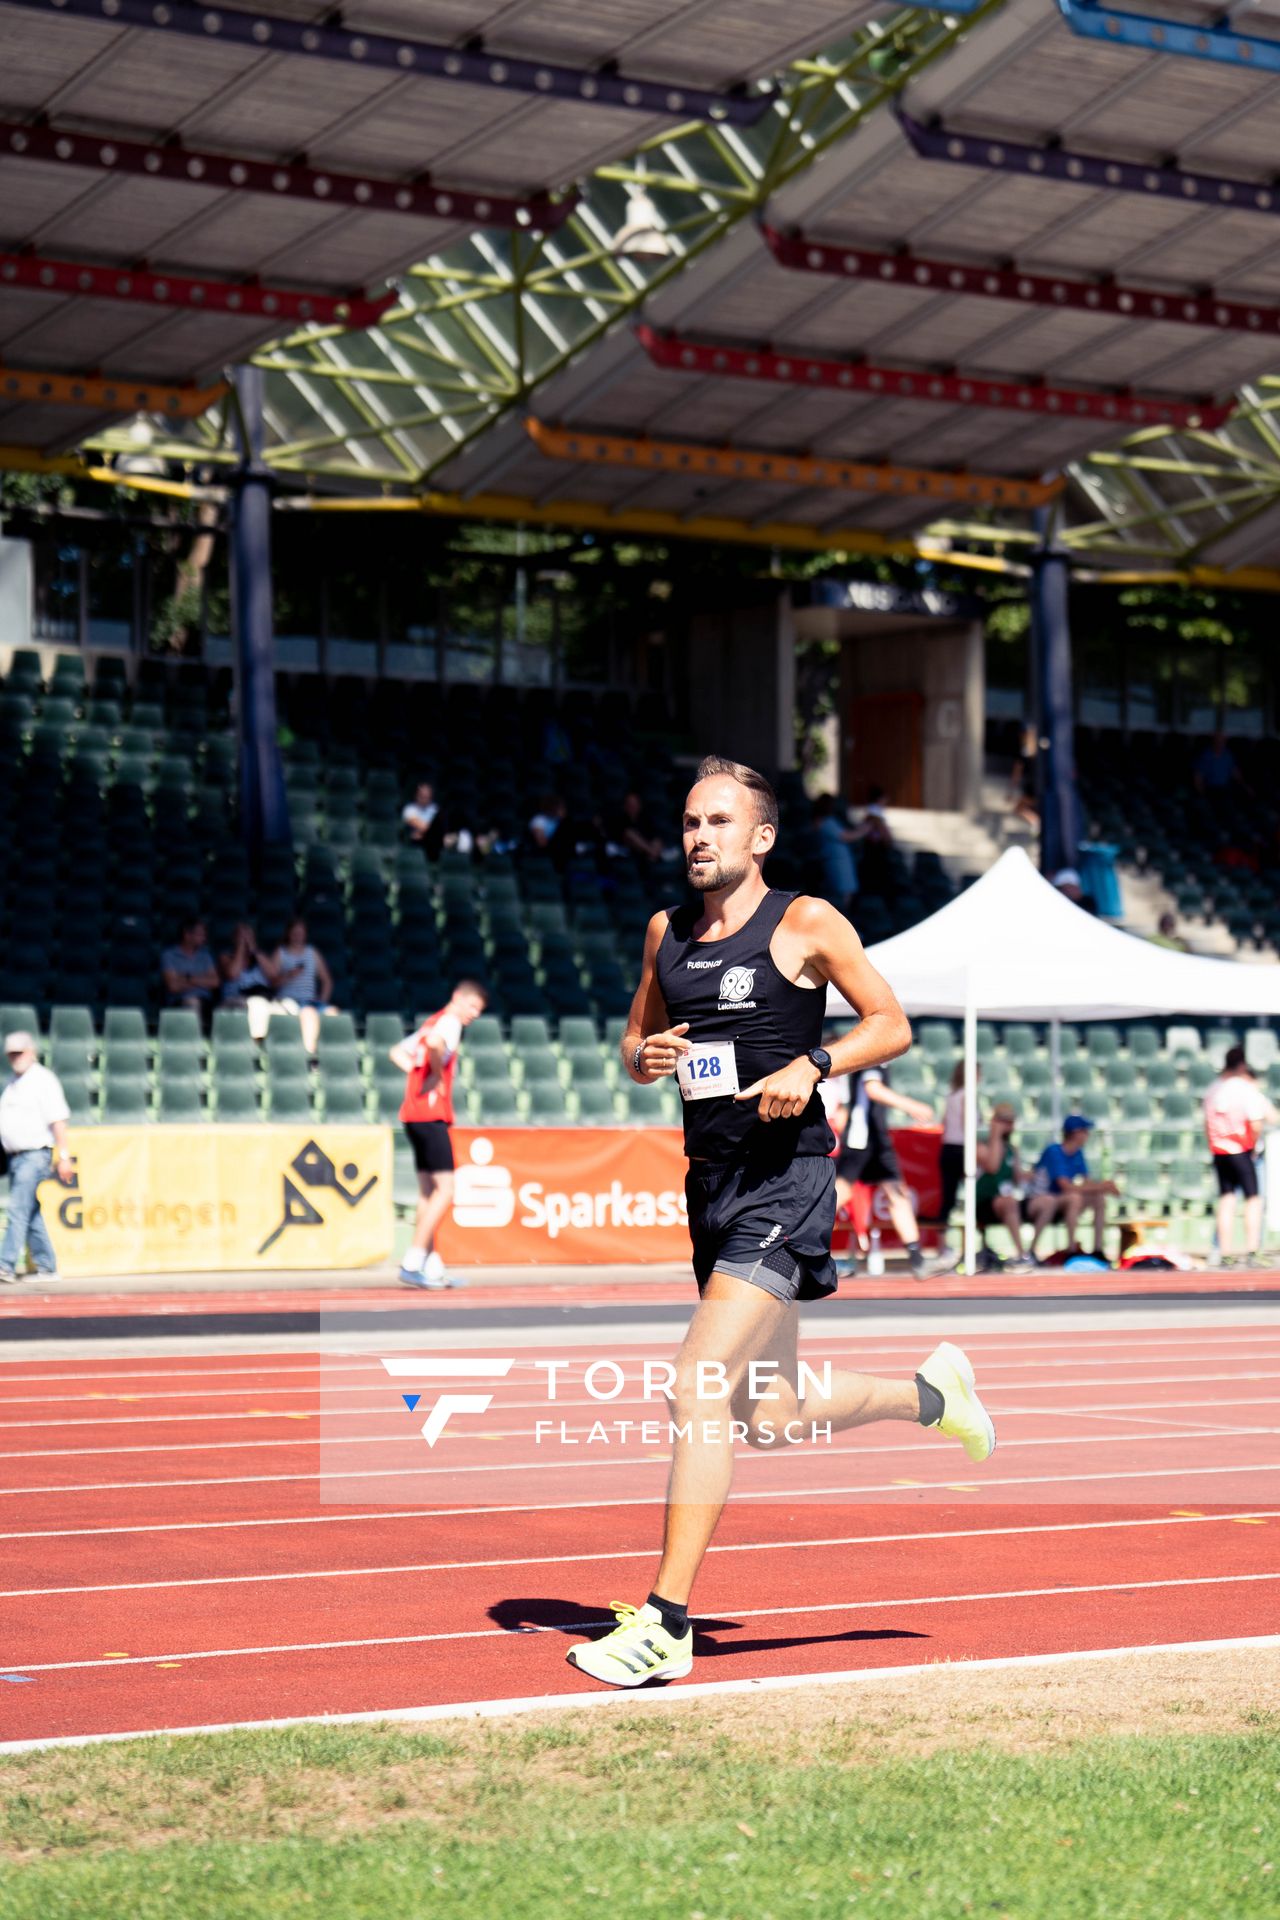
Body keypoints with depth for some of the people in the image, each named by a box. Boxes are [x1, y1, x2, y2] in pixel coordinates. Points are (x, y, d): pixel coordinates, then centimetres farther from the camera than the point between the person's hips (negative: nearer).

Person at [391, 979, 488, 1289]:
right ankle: (412, 1263, -14)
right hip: (431, 1114, -10)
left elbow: (398, 1052, 28)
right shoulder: (449, 1021, -8)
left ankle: (432, 1267, 13)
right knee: (445, 1190, -10)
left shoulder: (434, 1022, 21)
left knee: (429, 1190, 12)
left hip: (413, 1113, 10)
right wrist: (437, 1074, -15)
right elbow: (434, 1043, -31)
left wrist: (418, 1072, 13)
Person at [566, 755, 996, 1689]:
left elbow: (892, 1025, 0)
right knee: (769, 1418, 14)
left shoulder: (806, 923, -4)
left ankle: (667, 1624, -14)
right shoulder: (667, 931, 12)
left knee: (698, 1388, -18)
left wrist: (813, 1065, -17)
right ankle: (932, 1392, 40)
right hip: (712, 1182, 7)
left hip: (786, 1181, -7)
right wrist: (645, 1058, -2)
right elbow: (636, 1039, 22)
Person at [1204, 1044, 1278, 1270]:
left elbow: (1208, 1124, 12)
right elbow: (1256, 1124, -13)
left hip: (1218, 1151, 6)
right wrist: (1253, 1147, 0)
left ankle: (1224, 1255, 5)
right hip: (1241, 1151, -6)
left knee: (1226, 1200, 8)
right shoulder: (1246, 1088, -8)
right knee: (1253, 1199, -1)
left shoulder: (1214, 1089, 10)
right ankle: (1251, 1254, -11)